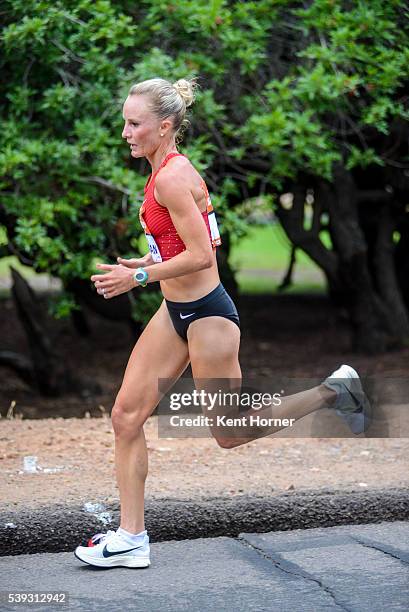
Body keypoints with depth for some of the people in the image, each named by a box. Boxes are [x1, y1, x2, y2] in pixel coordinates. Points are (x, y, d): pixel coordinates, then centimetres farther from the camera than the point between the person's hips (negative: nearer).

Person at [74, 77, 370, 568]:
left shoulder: (172, 177, -20)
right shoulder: (168, 170, 9)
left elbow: (201, 255, -25)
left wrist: (138, 277, -20)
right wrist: (148, 262, 14)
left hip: (206, 315, -10)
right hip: (175, 312, 10)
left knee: (231, 434, 4)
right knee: (126, 417, 4)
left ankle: (332, 391, 17)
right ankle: (131, 537, 8)